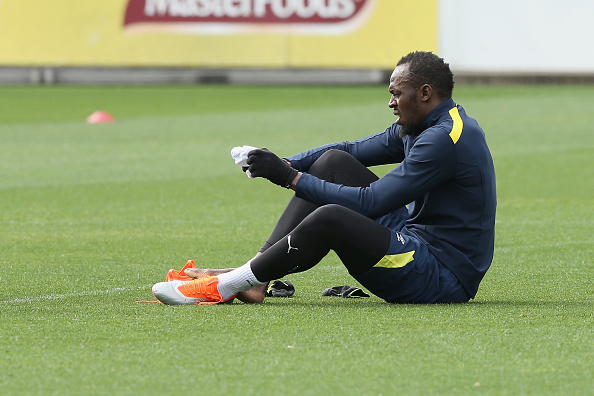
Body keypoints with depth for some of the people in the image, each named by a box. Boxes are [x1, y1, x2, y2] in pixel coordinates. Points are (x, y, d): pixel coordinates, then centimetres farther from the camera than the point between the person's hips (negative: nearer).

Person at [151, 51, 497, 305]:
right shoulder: (420, 128, 13)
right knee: (335, 161, 8)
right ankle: (255, 278, -2)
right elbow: (353, 150, 17)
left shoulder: (445, 138, -20)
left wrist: (293, 178, -16)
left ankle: (223, 287, -16)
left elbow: (369, 202, -22)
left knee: (330, 217, -30)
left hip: (442, 277, -11)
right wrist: (286, 165, 1)